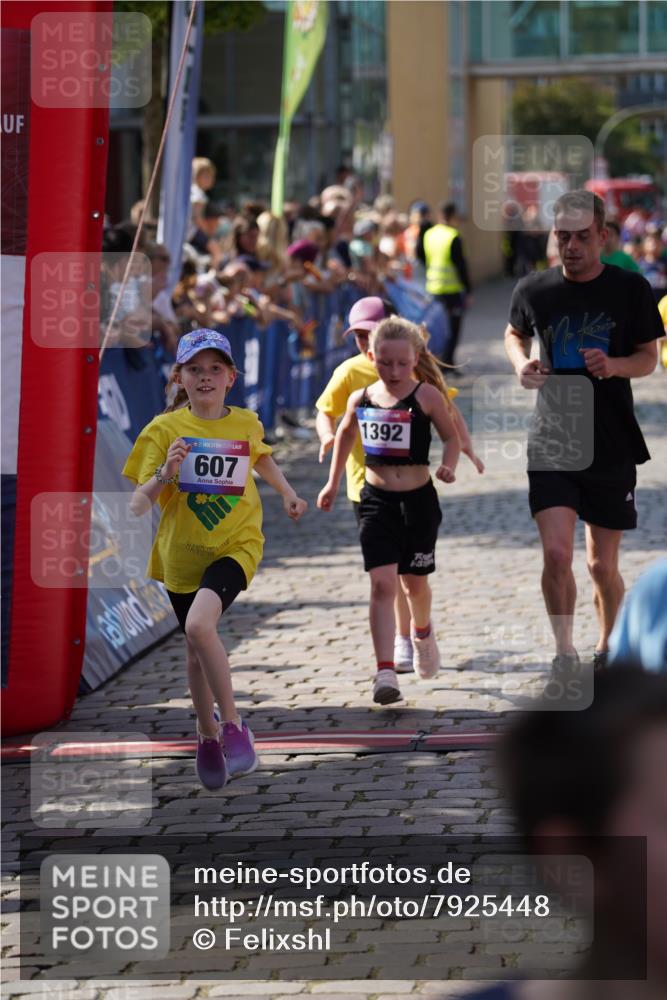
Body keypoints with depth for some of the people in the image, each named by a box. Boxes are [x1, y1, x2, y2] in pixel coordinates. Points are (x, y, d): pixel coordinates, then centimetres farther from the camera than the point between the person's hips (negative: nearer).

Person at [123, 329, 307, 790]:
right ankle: (208, 735, 40)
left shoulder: (246, 423, -1)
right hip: (182, 553, 2)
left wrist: (287, 492, 15)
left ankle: (233, 726, -15)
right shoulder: (165, 429, -8)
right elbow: (139, 503, -11)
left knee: (199, 625, -28)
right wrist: (165, 475, -28)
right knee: (198, 648, 15)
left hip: (235, 545, -2)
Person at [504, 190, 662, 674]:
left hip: (613, 447, 0)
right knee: (557, 553, -14)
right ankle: (565, 653, 2)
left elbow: (649, 358, 4)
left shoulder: (631, 289, -5)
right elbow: (515, 333, 20)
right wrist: (522, 363, -2)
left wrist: (615, 365, -17)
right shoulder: (534, 289, -1)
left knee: (603, 565, 8)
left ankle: (608, 647, 31)